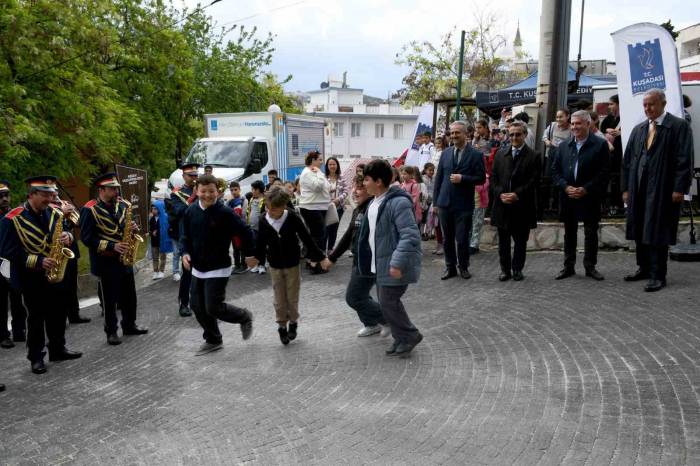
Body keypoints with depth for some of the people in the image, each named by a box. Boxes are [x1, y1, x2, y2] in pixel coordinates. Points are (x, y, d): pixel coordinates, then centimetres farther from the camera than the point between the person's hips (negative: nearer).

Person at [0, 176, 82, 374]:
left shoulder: (54, 214, 1)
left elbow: (63, 233, 10)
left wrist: (68, 237, -16)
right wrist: (37, 260, -25)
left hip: (54, 273, 5)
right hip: (30, 277, -5)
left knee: (58, 312, 12)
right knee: (36, 317, 3)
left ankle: (58, 349, 28)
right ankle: (36, 357, 16)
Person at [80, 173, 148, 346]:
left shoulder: (122, 205, 6)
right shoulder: (90, 210, -12)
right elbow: (86, 238, -15)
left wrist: (132, 228, -6)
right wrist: (112, 246, -22)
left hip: (125, 258, 6)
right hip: (106, 262, -6)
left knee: (129, 295, 15)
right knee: (110, 298, 3)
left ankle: (129, 325, 31)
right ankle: (111, 332, 15)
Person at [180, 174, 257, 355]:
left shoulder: (225, 213, -16)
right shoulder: (191, 211, 0)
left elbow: (245, 231, -8)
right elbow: (186, 236, 13)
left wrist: (250, 254, -4)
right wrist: (185, 253, -3)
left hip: (218, 269, -6)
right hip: (198, 268, 6)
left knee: (213, 307, -10)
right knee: (197, 306, 9)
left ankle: (244, 317, 18)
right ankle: (212, 340, 27)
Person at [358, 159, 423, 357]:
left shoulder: (398, 203, -21)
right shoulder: (375, 202, 10)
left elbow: (410, 236, -27)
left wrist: (398, 263, -31)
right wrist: (372, 260, 24)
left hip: (394, 265, -10)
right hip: (381, 263, 10)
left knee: (388, 302, -6)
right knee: (385, 301, 15)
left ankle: (410, 335, 13)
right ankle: (401, 338, 28)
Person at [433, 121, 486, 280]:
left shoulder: (476, 155, -2)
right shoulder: (445, 153, 9)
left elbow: (481, 178, -4)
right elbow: (438, 178, 10)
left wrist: (462, 178, -17)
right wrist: (435, 201, 7)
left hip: (464, 205, -4)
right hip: (445, 203, 4)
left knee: (462, 239, 1)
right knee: (447, 238, 10)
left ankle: (463, 267, 19)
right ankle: (450, 267, 22)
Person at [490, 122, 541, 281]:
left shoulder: (533, 156, -1)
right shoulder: (500, 154, 10)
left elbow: (533, 181, -8)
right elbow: (493, 178, 7)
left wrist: (516, 194, -17)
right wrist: (500, 193, -9)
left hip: (522, 206, -3)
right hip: (502, 205, 3)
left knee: (520, 241, 7)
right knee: (503, 241, 9)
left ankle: (517, 269, 19)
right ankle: (505, 269, 19)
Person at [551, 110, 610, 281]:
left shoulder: (600, 145, -3)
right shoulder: (563, 146, 8)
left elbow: (604, 172, -9)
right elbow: (555, 170, 6)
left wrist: (586, 189, -16)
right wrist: (566, 187, -9)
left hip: (590, 198, -3)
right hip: (568, 197, 3)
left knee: (591, 233, 6)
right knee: (569, 233, 11)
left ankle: (590, 267, 16)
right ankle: (568, 266, 19)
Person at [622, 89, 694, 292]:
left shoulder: (679, 126, -3)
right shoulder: (638, 129, 14)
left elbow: (685, 159, -9)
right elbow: (628, 159, 14)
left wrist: (679, 188, -15)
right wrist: (626, 188, 9)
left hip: (662, 191, -6)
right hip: (639, 189, 6)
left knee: (657, 232, -3)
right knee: (640, 231, 12)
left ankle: (658, 275, 4)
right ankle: (644, 268, 25)